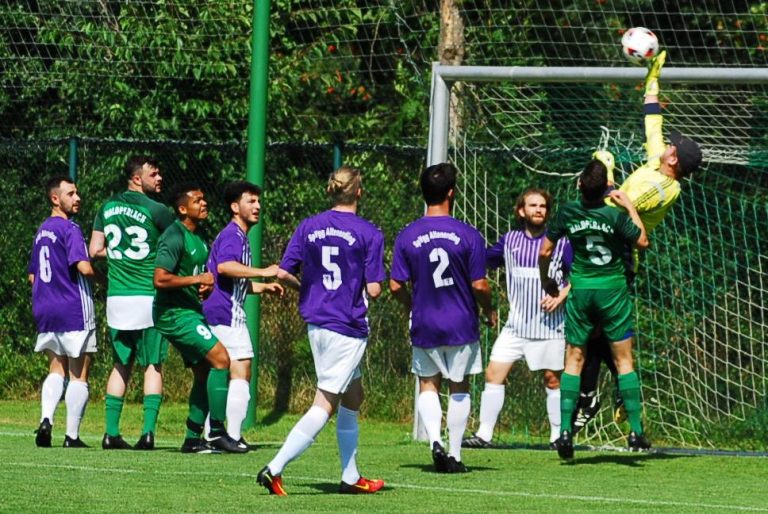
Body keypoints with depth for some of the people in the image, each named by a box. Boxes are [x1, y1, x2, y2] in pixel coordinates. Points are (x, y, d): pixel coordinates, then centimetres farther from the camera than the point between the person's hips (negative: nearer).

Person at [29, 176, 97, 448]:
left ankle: (46, 419, -4)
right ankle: (72, 436, 0)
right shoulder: (70, 229, -13)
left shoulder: (42, 231, 13)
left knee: (56, 369, 17)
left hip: (45, 311, 7)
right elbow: (83, 267, -24)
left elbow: (32, 276, 20)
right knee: (79, 375, 1)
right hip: (74, 311, -7)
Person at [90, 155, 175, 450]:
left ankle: (111, 432, 8)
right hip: (149, 297, -4)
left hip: (116, 298, 4)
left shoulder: (108, 208, 7)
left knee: (121, 366, 12)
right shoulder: (155, 210, -9)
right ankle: (148, 431, -7)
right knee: (153, 365, 2)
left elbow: (95, 250, 10)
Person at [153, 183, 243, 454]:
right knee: (220, 357, -16)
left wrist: (206, 286, 7)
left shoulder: (199, 237, 14)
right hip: (174, 313, -10)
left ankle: (192, 438, 14)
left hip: (191, 312, 10)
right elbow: (160, 279, -24)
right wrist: (198, 279, -19)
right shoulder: (174, 237, -16)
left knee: (205, 372, 9)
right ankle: (217, 431, -13)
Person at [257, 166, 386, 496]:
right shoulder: (369, 233, -9)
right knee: (324, 407, -4)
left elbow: (283, 273, 1)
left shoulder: (308, 227, 3)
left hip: (316, 323, 6)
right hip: (348, 327, -6)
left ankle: (350, 477, 25)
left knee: (352, 398, 20)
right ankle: (275, 469, -15)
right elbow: (374, 289, -11)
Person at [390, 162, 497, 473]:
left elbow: (396, 286, -3)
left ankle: (435, 440, -7)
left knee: (428, 384, 16)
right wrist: (489, 311, 9)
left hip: (424, 327, 1)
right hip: (461, 325, -1)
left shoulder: (407, 237, -6)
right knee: (459, 388, 11)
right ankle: (455, 455, 12)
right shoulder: (468, 235, -11)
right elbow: (479, 285, -10)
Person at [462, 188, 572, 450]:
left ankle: (558, 436, 11)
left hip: (548, 326, -3)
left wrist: (561, 296, -14)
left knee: (552, 379, 2)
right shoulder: (510, 240, 8)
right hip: (516, 325, 3)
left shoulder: (560, 242, -2)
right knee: (494, 373, -5)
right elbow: (484, 260, 22)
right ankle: (484, 434, -2)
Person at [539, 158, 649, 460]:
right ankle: (636, 430, 1)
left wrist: (546, 282, 18)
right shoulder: (615, 215, -14)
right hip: (613, 288, -2)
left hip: (580, 288, 2)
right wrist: (630, 207, 6)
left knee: (574, 361, 7)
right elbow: (642, 242, -1)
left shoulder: (568, 213, -6)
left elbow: (545, 251, 1)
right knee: (623, 359, 4)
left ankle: (565, 430, -3)